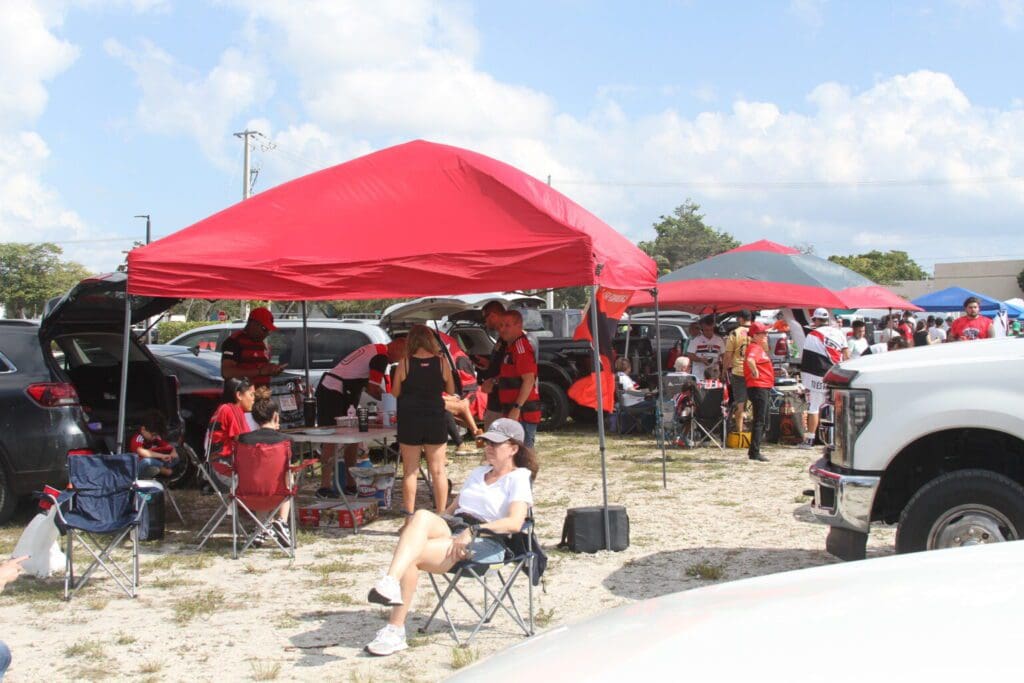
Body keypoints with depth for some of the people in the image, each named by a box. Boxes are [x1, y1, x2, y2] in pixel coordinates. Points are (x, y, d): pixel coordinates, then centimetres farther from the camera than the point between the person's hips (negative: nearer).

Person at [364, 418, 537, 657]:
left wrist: (474, 530, -23)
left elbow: (515, 522, -12)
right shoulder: (478, 473, 31)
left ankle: (395, 632, -33)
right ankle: (389, 584, -47)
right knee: (421, 516, -31)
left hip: (485, 544, -6)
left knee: (413, 555, -30)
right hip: (450, 530, 6)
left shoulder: (519, 478, 5)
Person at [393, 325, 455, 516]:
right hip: (436, 421, 1)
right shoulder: (442, 363, -4)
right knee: (438, 470, 10)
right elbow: (451, 390, 8)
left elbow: (395, 393, 1)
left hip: (410, 421, -1)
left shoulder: (404, 364, -8)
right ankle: (441, 513, 12)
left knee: (410, 471, 9)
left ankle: (410, 513, 11)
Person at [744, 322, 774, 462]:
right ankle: (754, 452, -8)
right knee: (759, 421, -9)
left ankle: (753, 450, 20)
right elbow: (750, 360, -36)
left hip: (763, 388, 11)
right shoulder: (755, 348, -15)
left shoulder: (759, 347, 18)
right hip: (758, 387, -11)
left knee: (763, 420, 16)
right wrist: (755, 373, -25)